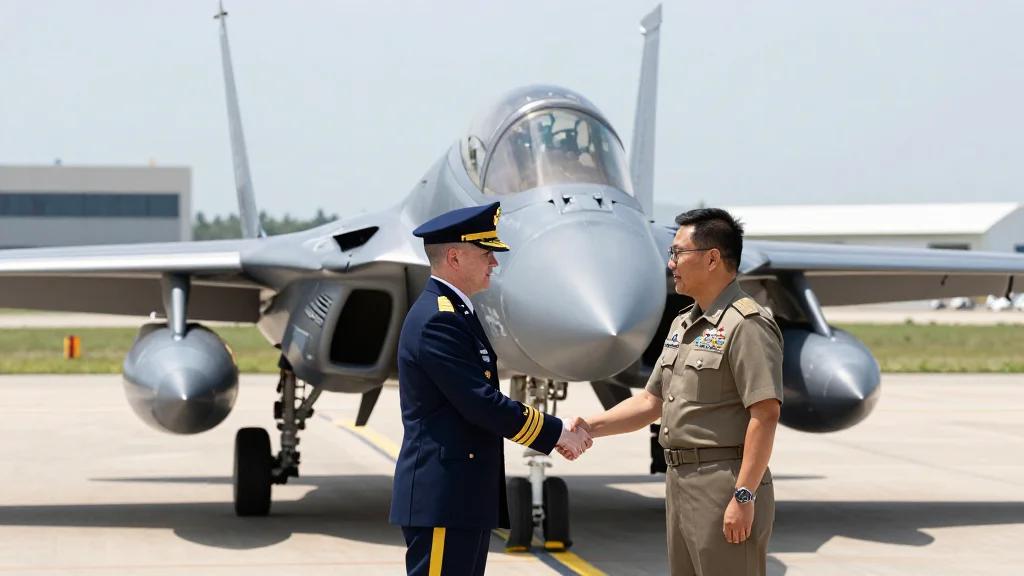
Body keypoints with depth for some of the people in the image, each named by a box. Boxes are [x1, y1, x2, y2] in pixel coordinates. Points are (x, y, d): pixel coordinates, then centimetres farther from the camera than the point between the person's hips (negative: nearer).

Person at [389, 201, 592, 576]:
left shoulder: (454, 313, 17)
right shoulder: (438, 321, -16)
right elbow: (481, 404, -20)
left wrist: (552, 433, 10)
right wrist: (557, 433, -10)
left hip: (464, 496, 11)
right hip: (442, 498, -11)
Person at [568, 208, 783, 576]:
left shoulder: (747, 324, -13)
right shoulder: (682, 324, 16)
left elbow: (765, 415, -20)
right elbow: (651, 402, 19)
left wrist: (744, 496, -23)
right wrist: (592, 427, 6)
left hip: (724, 485, -10)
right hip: (679, 482, 10)